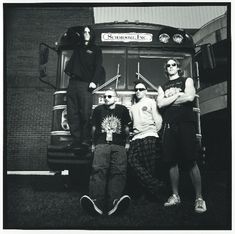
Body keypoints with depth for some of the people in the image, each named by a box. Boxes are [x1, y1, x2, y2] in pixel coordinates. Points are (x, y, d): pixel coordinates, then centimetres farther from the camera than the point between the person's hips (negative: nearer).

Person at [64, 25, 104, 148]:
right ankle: (76, 139, 4)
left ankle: (86, 139, -5)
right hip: (73, 83, 5)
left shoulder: (96, 50, 13)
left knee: (85, 113, -11)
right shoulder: (78, 48, 26)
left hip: (85, 84, -5)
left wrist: (94, 81, -13)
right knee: (72, 114, -1)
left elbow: (98, 67, 0)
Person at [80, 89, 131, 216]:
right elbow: (94, 128, 21)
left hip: (119, 146, 1)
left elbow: (126, 128, 23)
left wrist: (127, 142, 22)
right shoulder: (98, 109, 16)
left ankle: (114, 203, -33)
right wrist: (93, 144, 21)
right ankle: (96, 203, -34)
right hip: (101, 144, 0)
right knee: (98, 170, -22)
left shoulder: (123, 109, 17)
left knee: (119, 171, -19)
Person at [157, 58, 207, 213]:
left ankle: (199, 198, -1)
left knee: (191, 161, -8)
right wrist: (179, 95, -1)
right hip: (169, 125, 3)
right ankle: (175, 196, 13)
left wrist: (169, 99, 0)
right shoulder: (162, 87, 23)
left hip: (185, 123, -3)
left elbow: (190, 97, -6)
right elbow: (160, 104, 4)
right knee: (172, 162, 2)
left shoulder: (187, 80, 14)